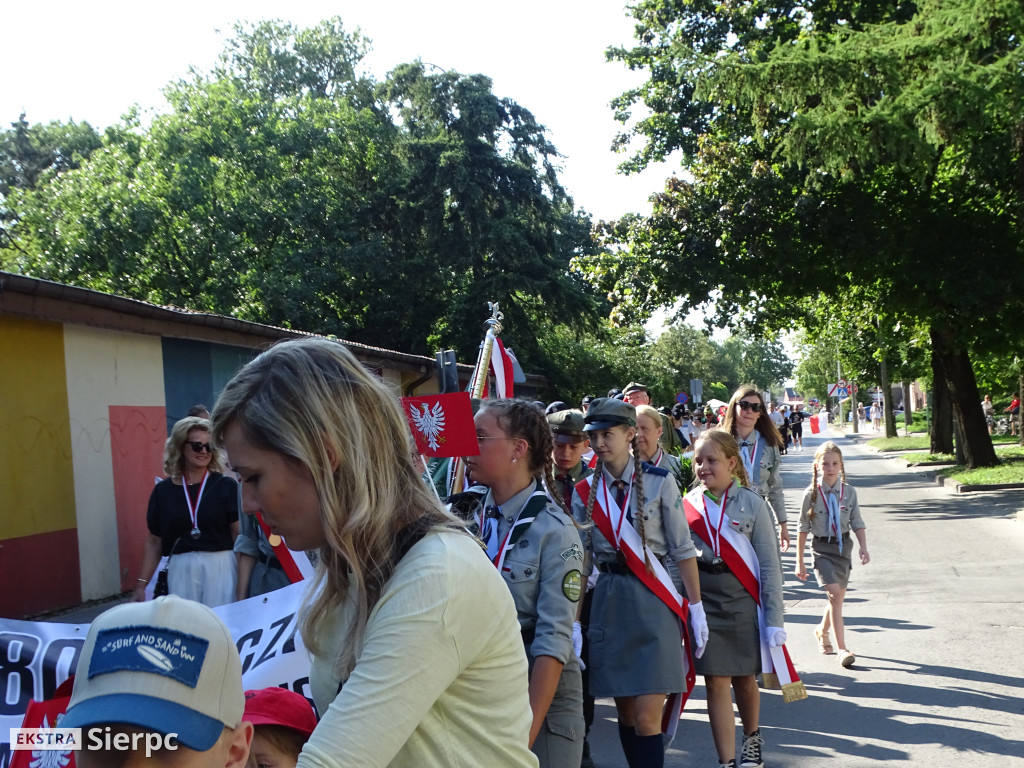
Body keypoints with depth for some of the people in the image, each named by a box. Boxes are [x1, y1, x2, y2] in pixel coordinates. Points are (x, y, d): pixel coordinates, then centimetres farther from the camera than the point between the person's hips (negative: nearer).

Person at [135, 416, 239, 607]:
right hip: (180, 571, 2)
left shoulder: (226, 486, -2)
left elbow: (239, 535, -3)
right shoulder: (163, 490, 6)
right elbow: (154, 542, 11)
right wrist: (141, 584, 7)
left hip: (220, 567, -2)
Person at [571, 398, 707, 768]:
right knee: (625, 713, 10)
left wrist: (696, 608, -5)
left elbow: (683, 550, -3)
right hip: (609, 602, 4)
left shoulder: (659, 482, -5)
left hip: (654, 603, -4)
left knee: (646, 719, -9)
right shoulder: (585, 492, 5)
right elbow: (581, 560, 6)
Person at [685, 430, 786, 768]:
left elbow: (769, 564, -3)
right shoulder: (687, 505, 1)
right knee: (716, 682, -1)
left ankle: (752, 737, 40)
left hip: (742, 600, -1)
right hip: (703, 601, 1)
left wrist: (774, 619, -5)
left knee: (744, 676, 13)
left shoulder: (752, 504, -4)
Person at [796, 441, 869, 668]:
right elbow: (803, 528, -2)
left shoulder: (849, 492, 0)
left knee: (838, 596, 12)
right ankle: (842, 649, -14)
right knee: (835, 593, -17)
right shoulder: (811, 494, -8)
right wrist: (800, 562, 0)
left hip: (843, 546, 4)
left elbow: (857, 523, 6)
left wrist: (864, 547, -8)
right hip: (822, 548, -4)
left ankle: (822, 631, 41)